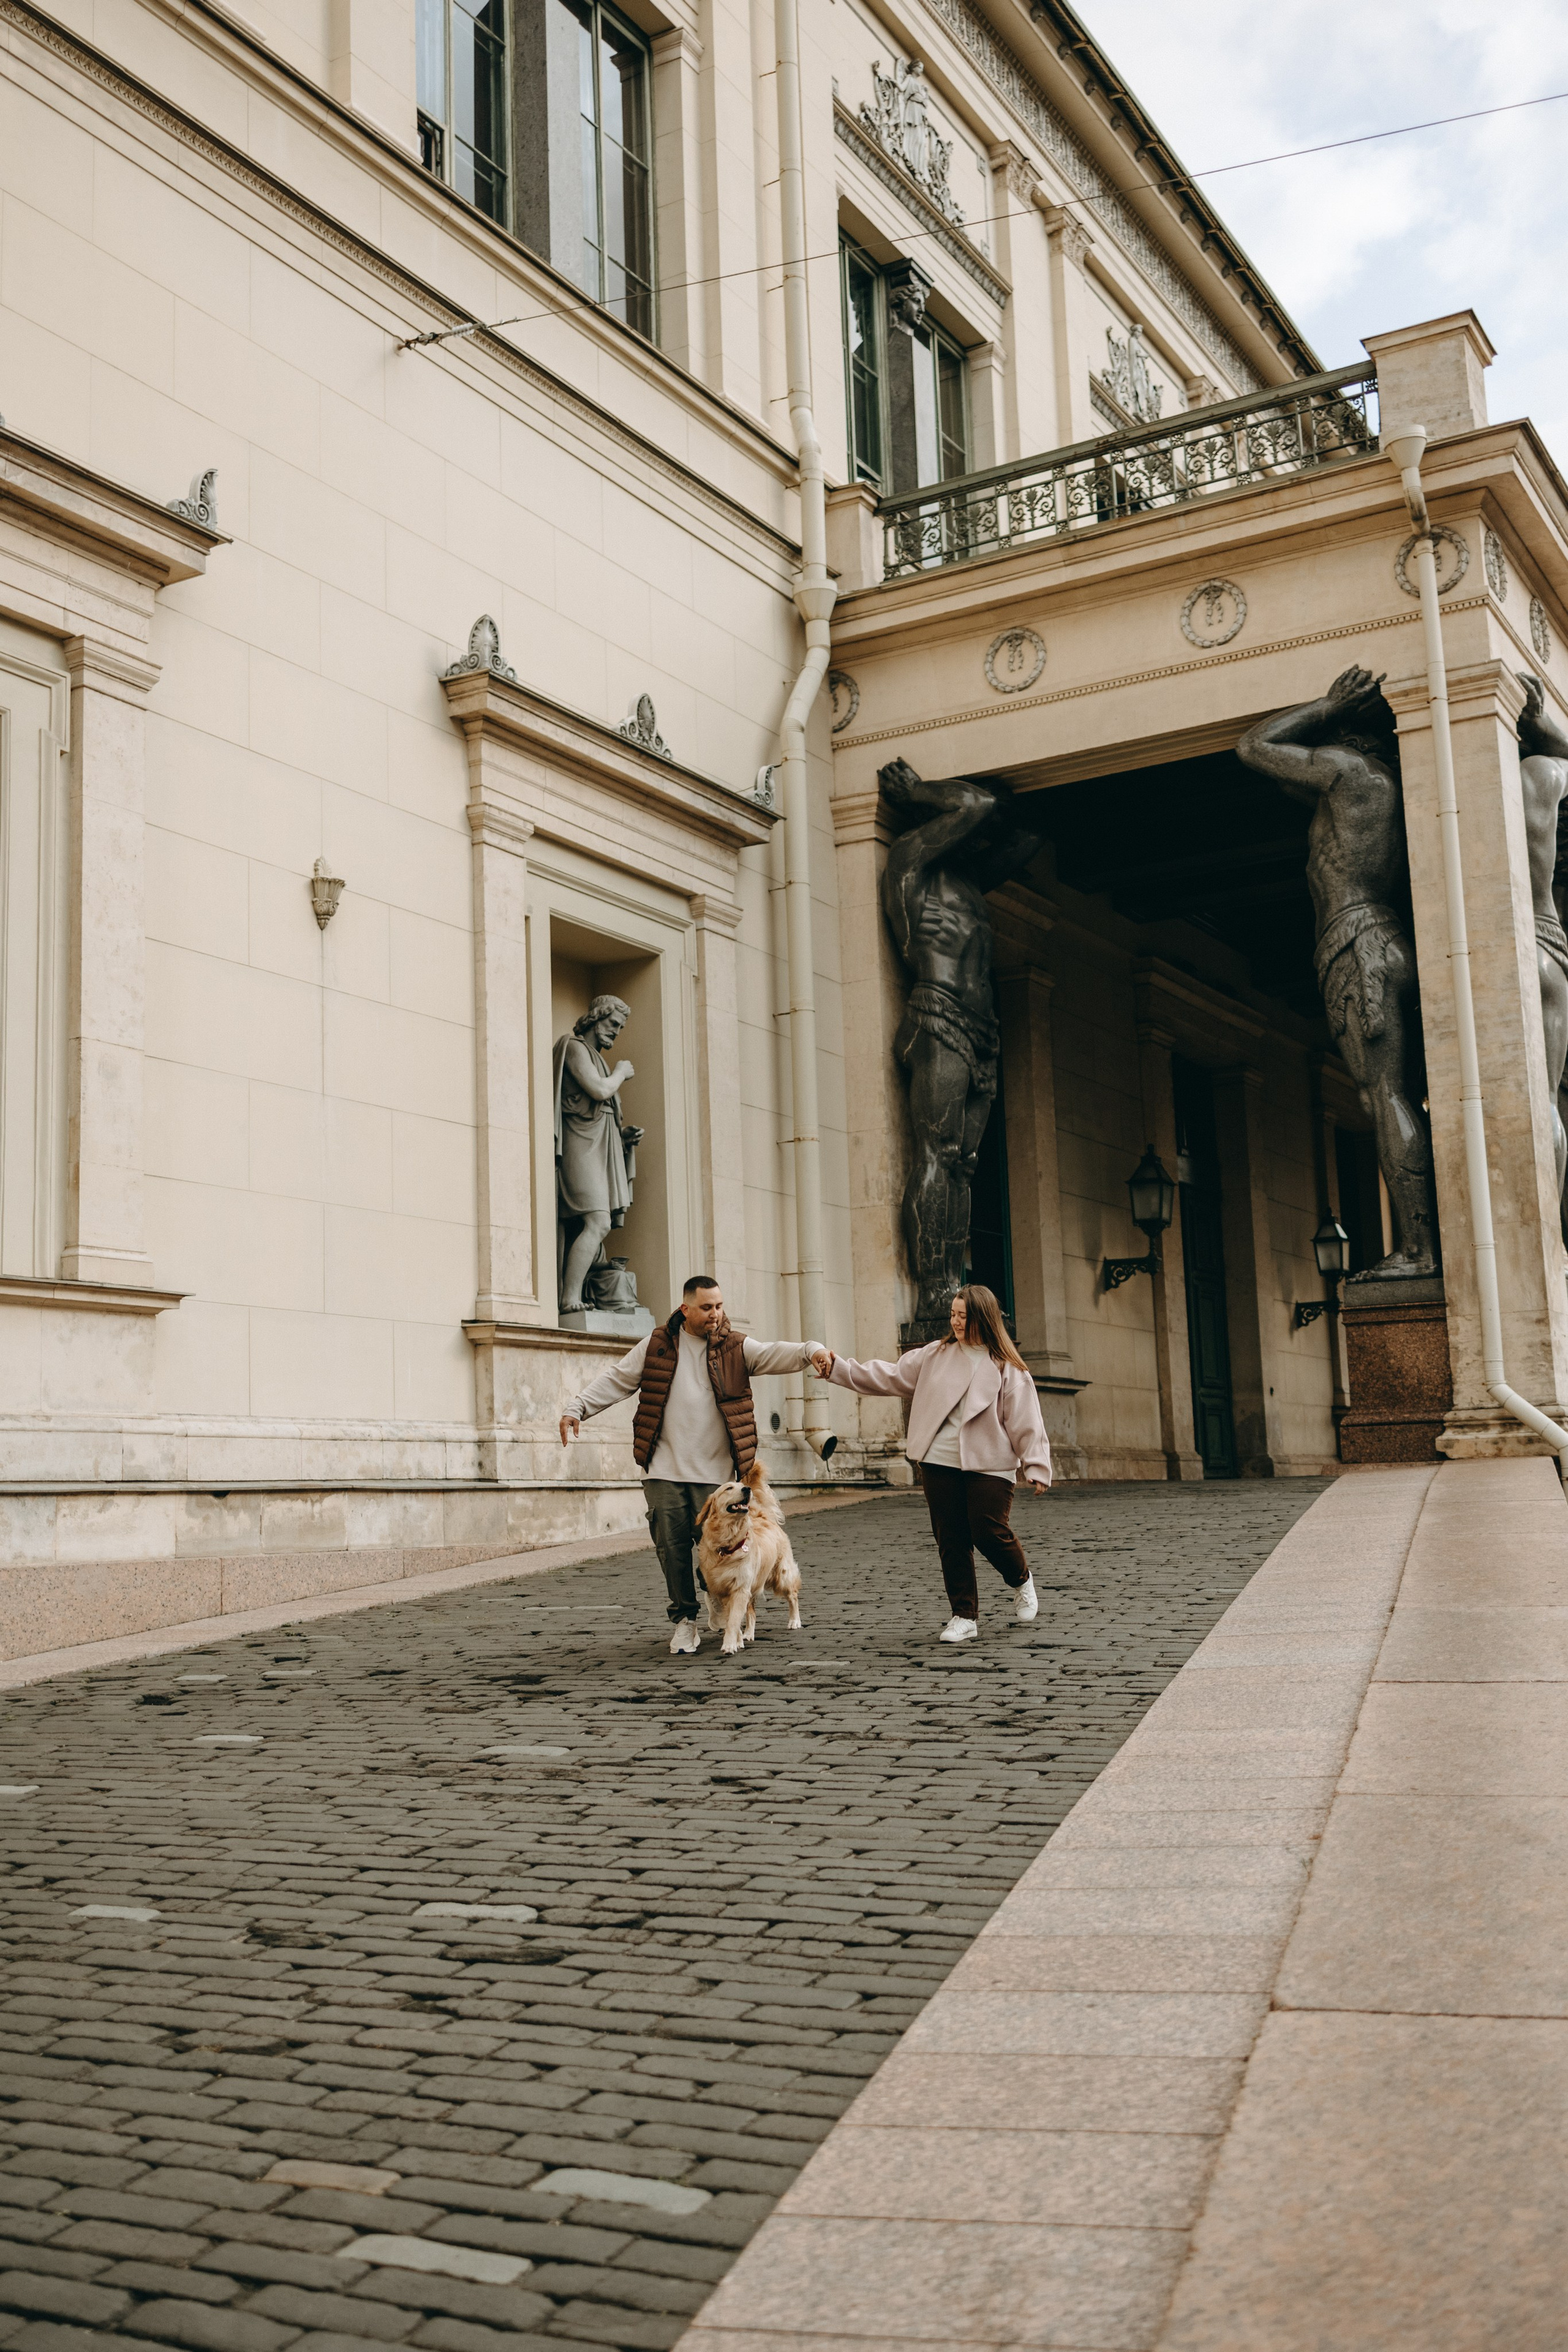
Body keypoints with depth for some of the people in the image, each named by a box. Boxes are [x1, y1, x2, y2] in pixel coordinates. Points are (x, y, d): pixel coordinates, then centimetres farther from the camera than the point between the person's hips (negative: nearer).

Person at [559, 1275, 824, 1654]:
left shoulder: (736, 1349, 5)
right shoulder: (657, 1346, 7)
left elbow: (776, 1354, -9)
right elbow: (616, 1380, 10)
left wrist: (812, 1350, -29)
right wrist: (577, 1408, 1)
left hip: (715, 1472, -1)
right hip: (664, 1471, 1)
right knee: (672, 1547, 1)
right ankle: (685, 1620, 15)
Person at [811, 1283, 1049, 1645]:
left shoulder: (1007, 1368, -1)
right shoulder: (936, 1356, 9)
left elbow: (1026, 1421, -2)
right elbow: (889, 1377, 8)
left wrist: (1037, 1467, -10)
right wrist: (837, 1368, 1)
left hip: (989, 1465, -4)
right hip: (940, 1462, 4)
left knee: (989, 1531, -11)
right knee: (951, 1540, 3)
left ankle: (1021, 1581, 22)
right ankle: (964, 1616, 13)